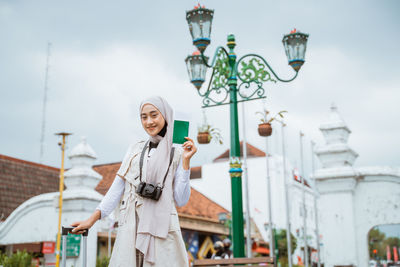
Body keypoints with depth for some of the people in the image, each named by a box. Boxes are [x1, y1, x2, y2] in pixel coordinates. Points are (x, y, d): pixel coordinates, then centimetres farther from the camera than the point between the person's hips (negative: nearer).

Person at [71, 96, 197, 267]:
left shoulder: (176, 155, 6)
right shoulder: (135, 150, 15)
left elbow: (181, 201, -1)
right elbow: (117, 187, 14)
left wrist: (185, 161, -5)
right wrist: (93, 218, 6)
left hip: (162, 231, -2)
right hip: (130, 230, 2)